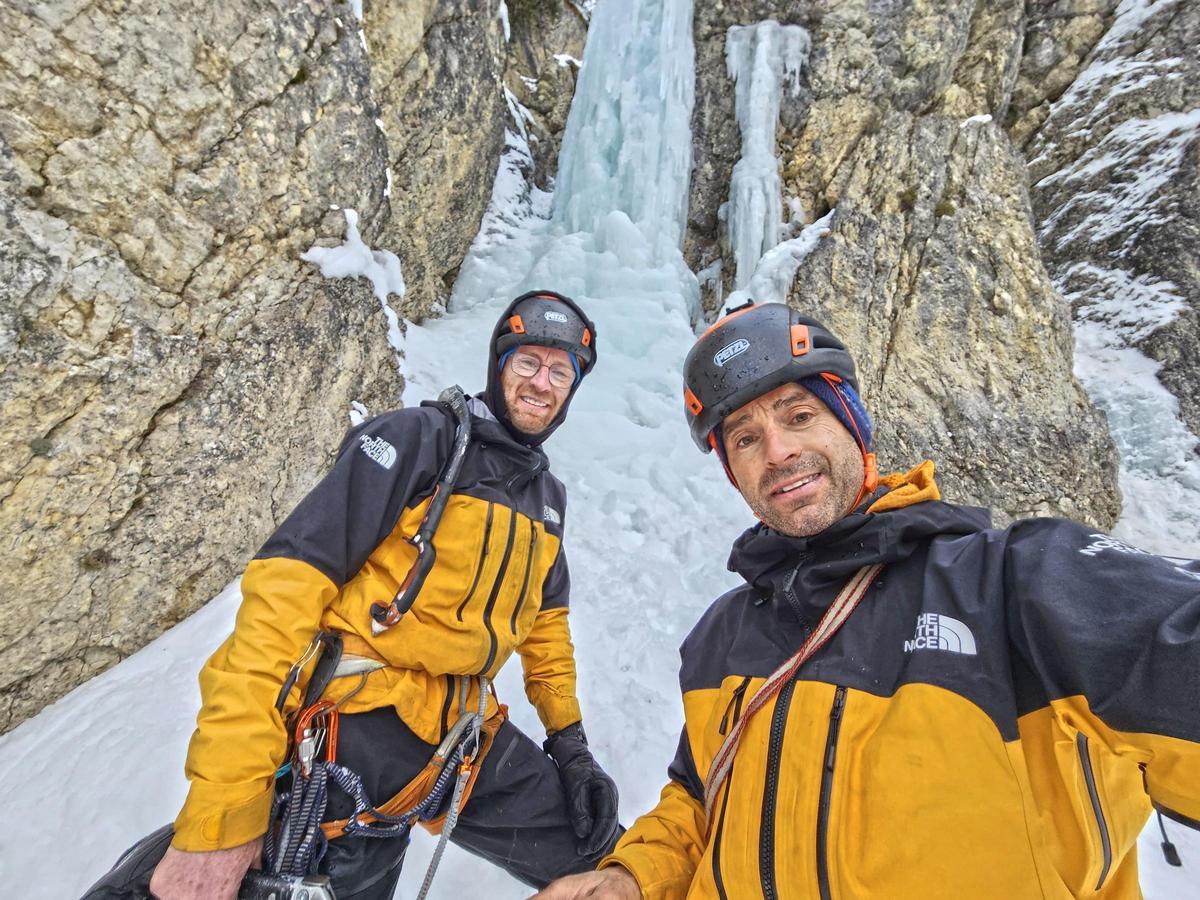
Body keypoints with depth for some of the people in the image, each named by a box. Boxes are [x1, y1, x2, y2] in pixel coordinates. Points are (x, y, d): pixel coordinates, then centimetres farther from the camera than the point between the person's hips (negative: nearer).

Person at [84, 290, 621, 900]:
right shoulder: (417, 437, -11)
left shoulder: (548, 495, 11)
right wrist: (223, 812, -22)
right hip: (358, 728, -6)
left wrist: (569, 740, 13)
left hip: (464, 736, 7)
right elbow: (287, 586, -19)